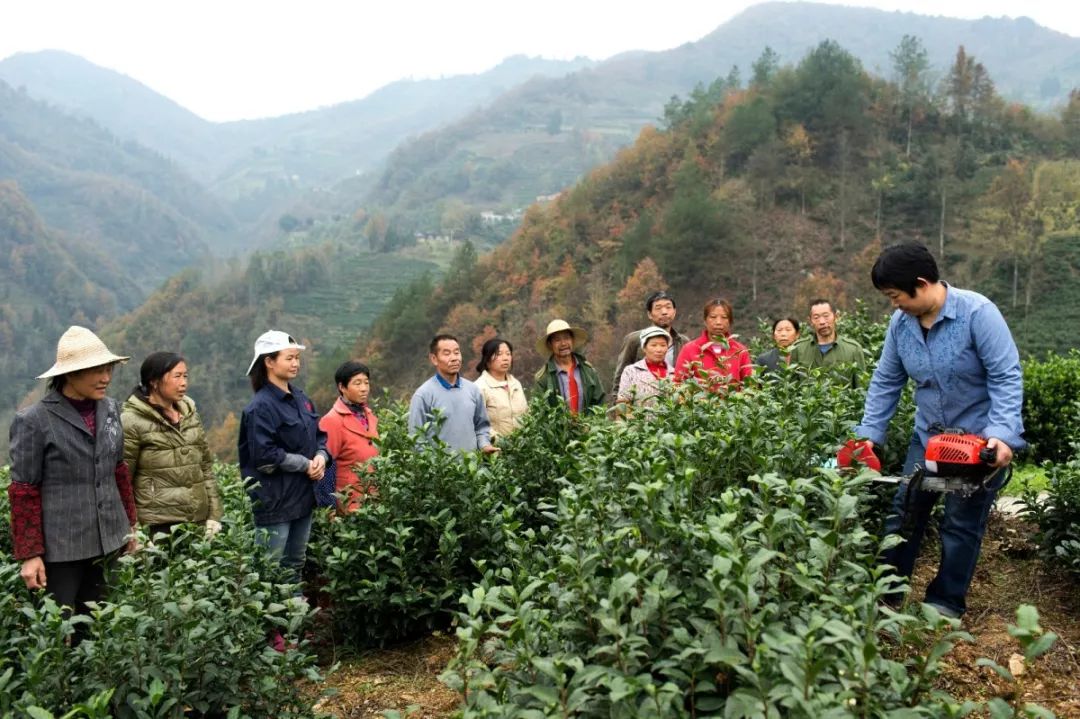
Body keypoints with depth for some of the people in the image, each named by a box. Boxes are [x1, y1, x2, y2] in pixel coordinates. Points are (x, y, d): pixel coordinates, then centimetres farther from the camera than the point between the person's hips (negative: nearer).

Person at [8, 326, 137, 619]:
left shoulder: (110, 409, 5)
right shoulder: (34, 421, -11)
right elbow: (23, 493, -8)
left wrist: (129, 524, 15)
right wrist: (29, 554, -9)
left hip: (106, 541, 5)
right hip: (60, 547, -5)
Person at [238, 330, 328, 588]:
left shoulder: (300, 398, 8)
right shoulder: (261, 407, -16)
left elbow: (319, 435, 16)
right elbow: (265, 456, -21)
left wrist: (321, 457, -5)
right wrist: (306, 465, -15)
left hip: (303, 496, 8)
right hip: (275, 499, -8)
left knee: (295, 565, 21)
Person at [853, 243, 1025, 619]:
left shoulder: (977, 312, -23)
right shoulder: (900, 323, -6)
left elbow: (1006, 376, -23)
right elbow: (885, 382, 3)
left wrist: (1003, 434, -32)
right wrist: (869, 434, -1)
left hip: (982, 438, -5)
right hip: (928, 434, 6)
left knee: (962, 523, 3)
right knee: (904, 511, 8)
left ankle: (947, 603, 17)